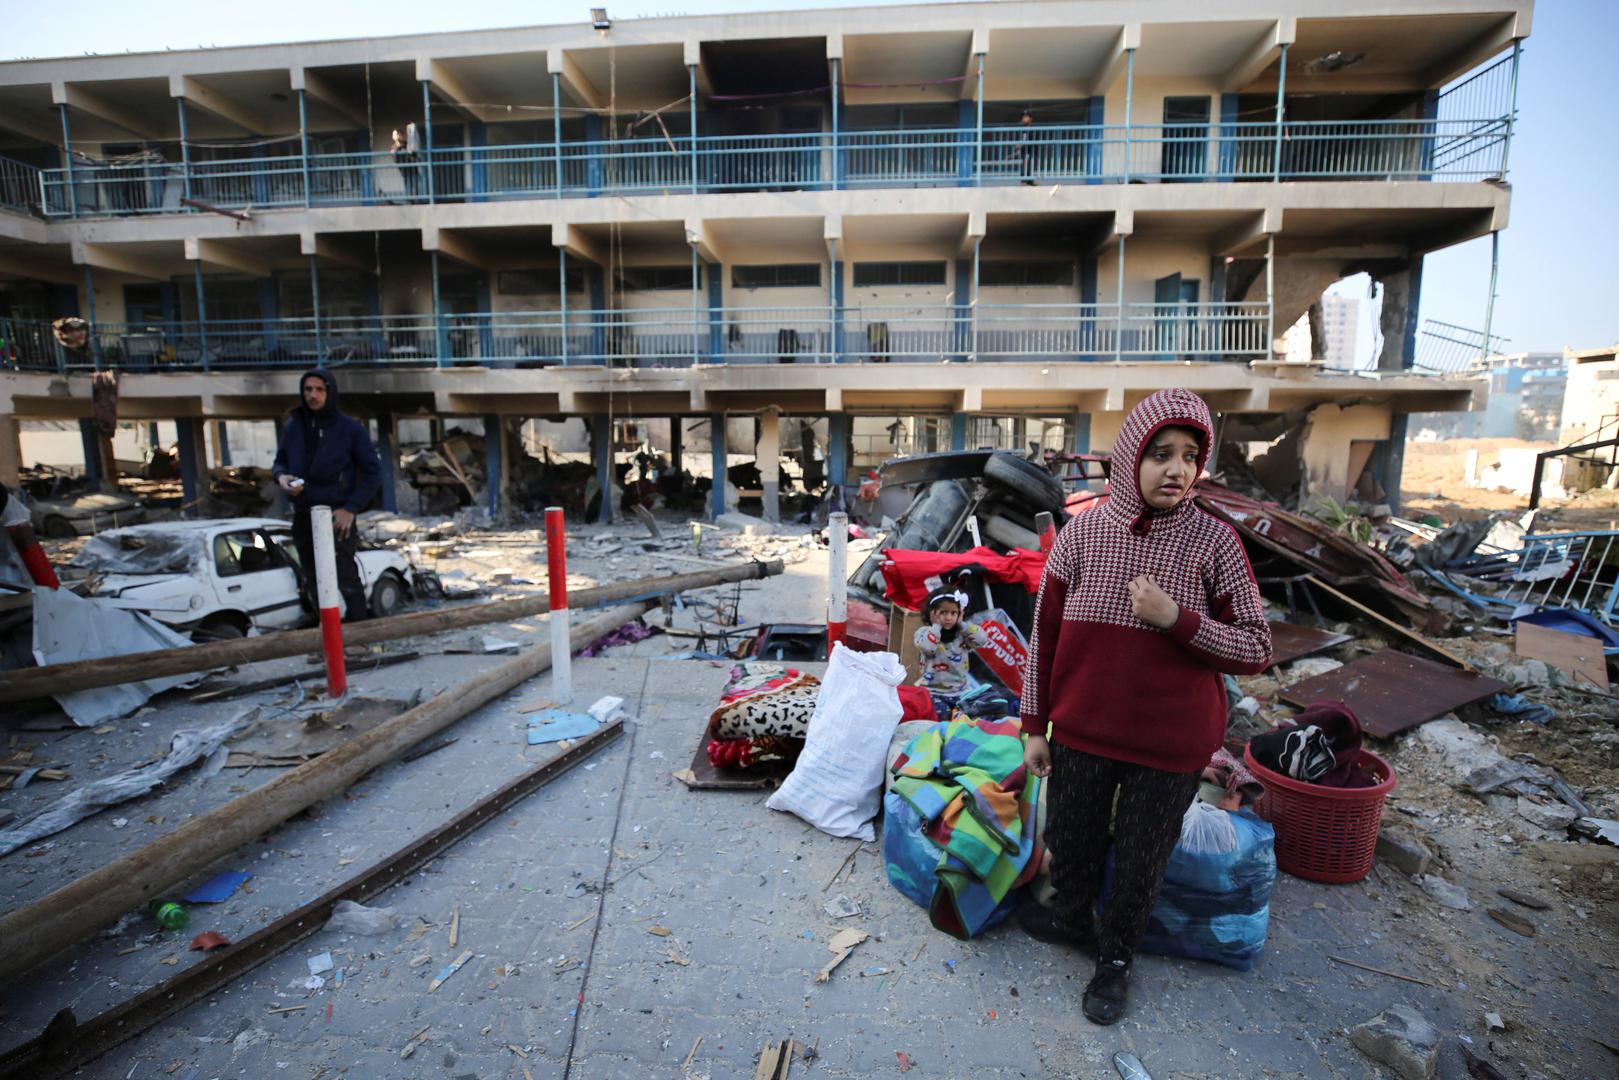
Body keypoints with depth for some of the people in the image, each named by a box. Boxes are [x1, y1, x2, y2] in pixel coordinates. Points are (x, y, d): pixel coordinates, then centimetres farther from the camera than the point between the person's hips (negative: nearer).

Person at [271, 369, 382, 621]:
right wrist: (281, 476, -6)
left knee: (346, 581, -7)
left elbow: (373, 472, -4)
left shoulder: (350, 428, -4)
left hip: (337, 518, -5)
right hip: (302, 519, 5)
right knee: (314, 585, 12)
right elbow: (279, 462, 19)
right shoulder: (293, 426, 7)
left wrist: (351, 508, -13)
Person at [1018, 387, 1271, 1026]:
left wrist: (1176, 618, -24)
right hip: (1082, 733, 2)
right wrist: (1035, 727, 1)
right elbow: (1046, 635, -2)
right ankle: (1075, 918, 51)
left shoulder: (1213, 540, -11)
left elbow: (1256, 651, -8)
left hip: (1170, 744, -1)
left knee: (1141, 864, 17)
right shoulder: (1082, 533, -8)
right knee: (1070, 842, 21)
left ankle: (1116, 956, 45)